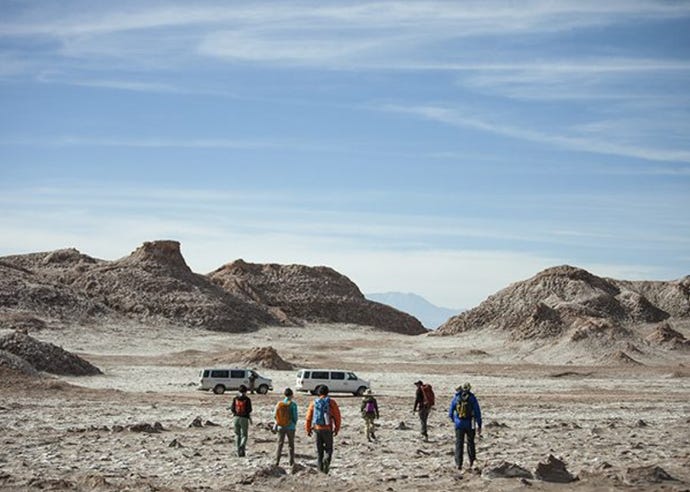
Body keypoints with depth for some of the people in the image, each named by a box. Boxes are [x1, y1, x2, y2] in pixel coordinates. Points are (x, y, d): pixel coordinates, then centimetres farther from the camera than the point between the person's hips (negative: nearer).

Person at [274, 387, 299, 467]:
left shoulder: (279, 404, -2)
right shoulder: (293, 404, -12)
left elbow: (275, 415, 1)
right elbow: (295, 416, -10)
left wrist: (276, 425, 15)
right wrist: (294, 424, 8)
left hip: (281, 427, 2)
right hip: (290, 427, -2)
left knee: (280, 444, 11)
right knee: (291, 445, 10)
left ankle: (277, 461, 5)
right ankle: (291, 462, 13)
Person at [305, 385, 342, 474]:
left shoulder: (314, 403, 4)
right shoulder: (331, 402, -3)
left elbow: (308, 418, 6)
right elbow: (337, 416, -3)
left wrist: (308, 430, 17)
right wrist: (337, 429, 7)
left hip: (317, 428, 2)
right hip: (328, 429, -2)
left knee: (319, 449, 15)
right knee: (329, 449, 8)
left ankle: (320, 467, 12)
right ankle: (326, 460, -21)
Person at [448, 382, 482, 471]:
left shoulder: (456, 397, 0)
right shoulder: (472, 398, -5)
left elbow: (450, 413, 6)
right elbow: (477, 412, -7)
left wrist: (454, 420, 24)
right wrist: (479, 426, -2)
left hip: (459, 424, 0)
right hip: (470, 424, 0)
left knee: (459, 444, 4)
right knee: (470, 442, 16)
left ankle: (458, 463, -5)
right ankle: (471, 461, 21)